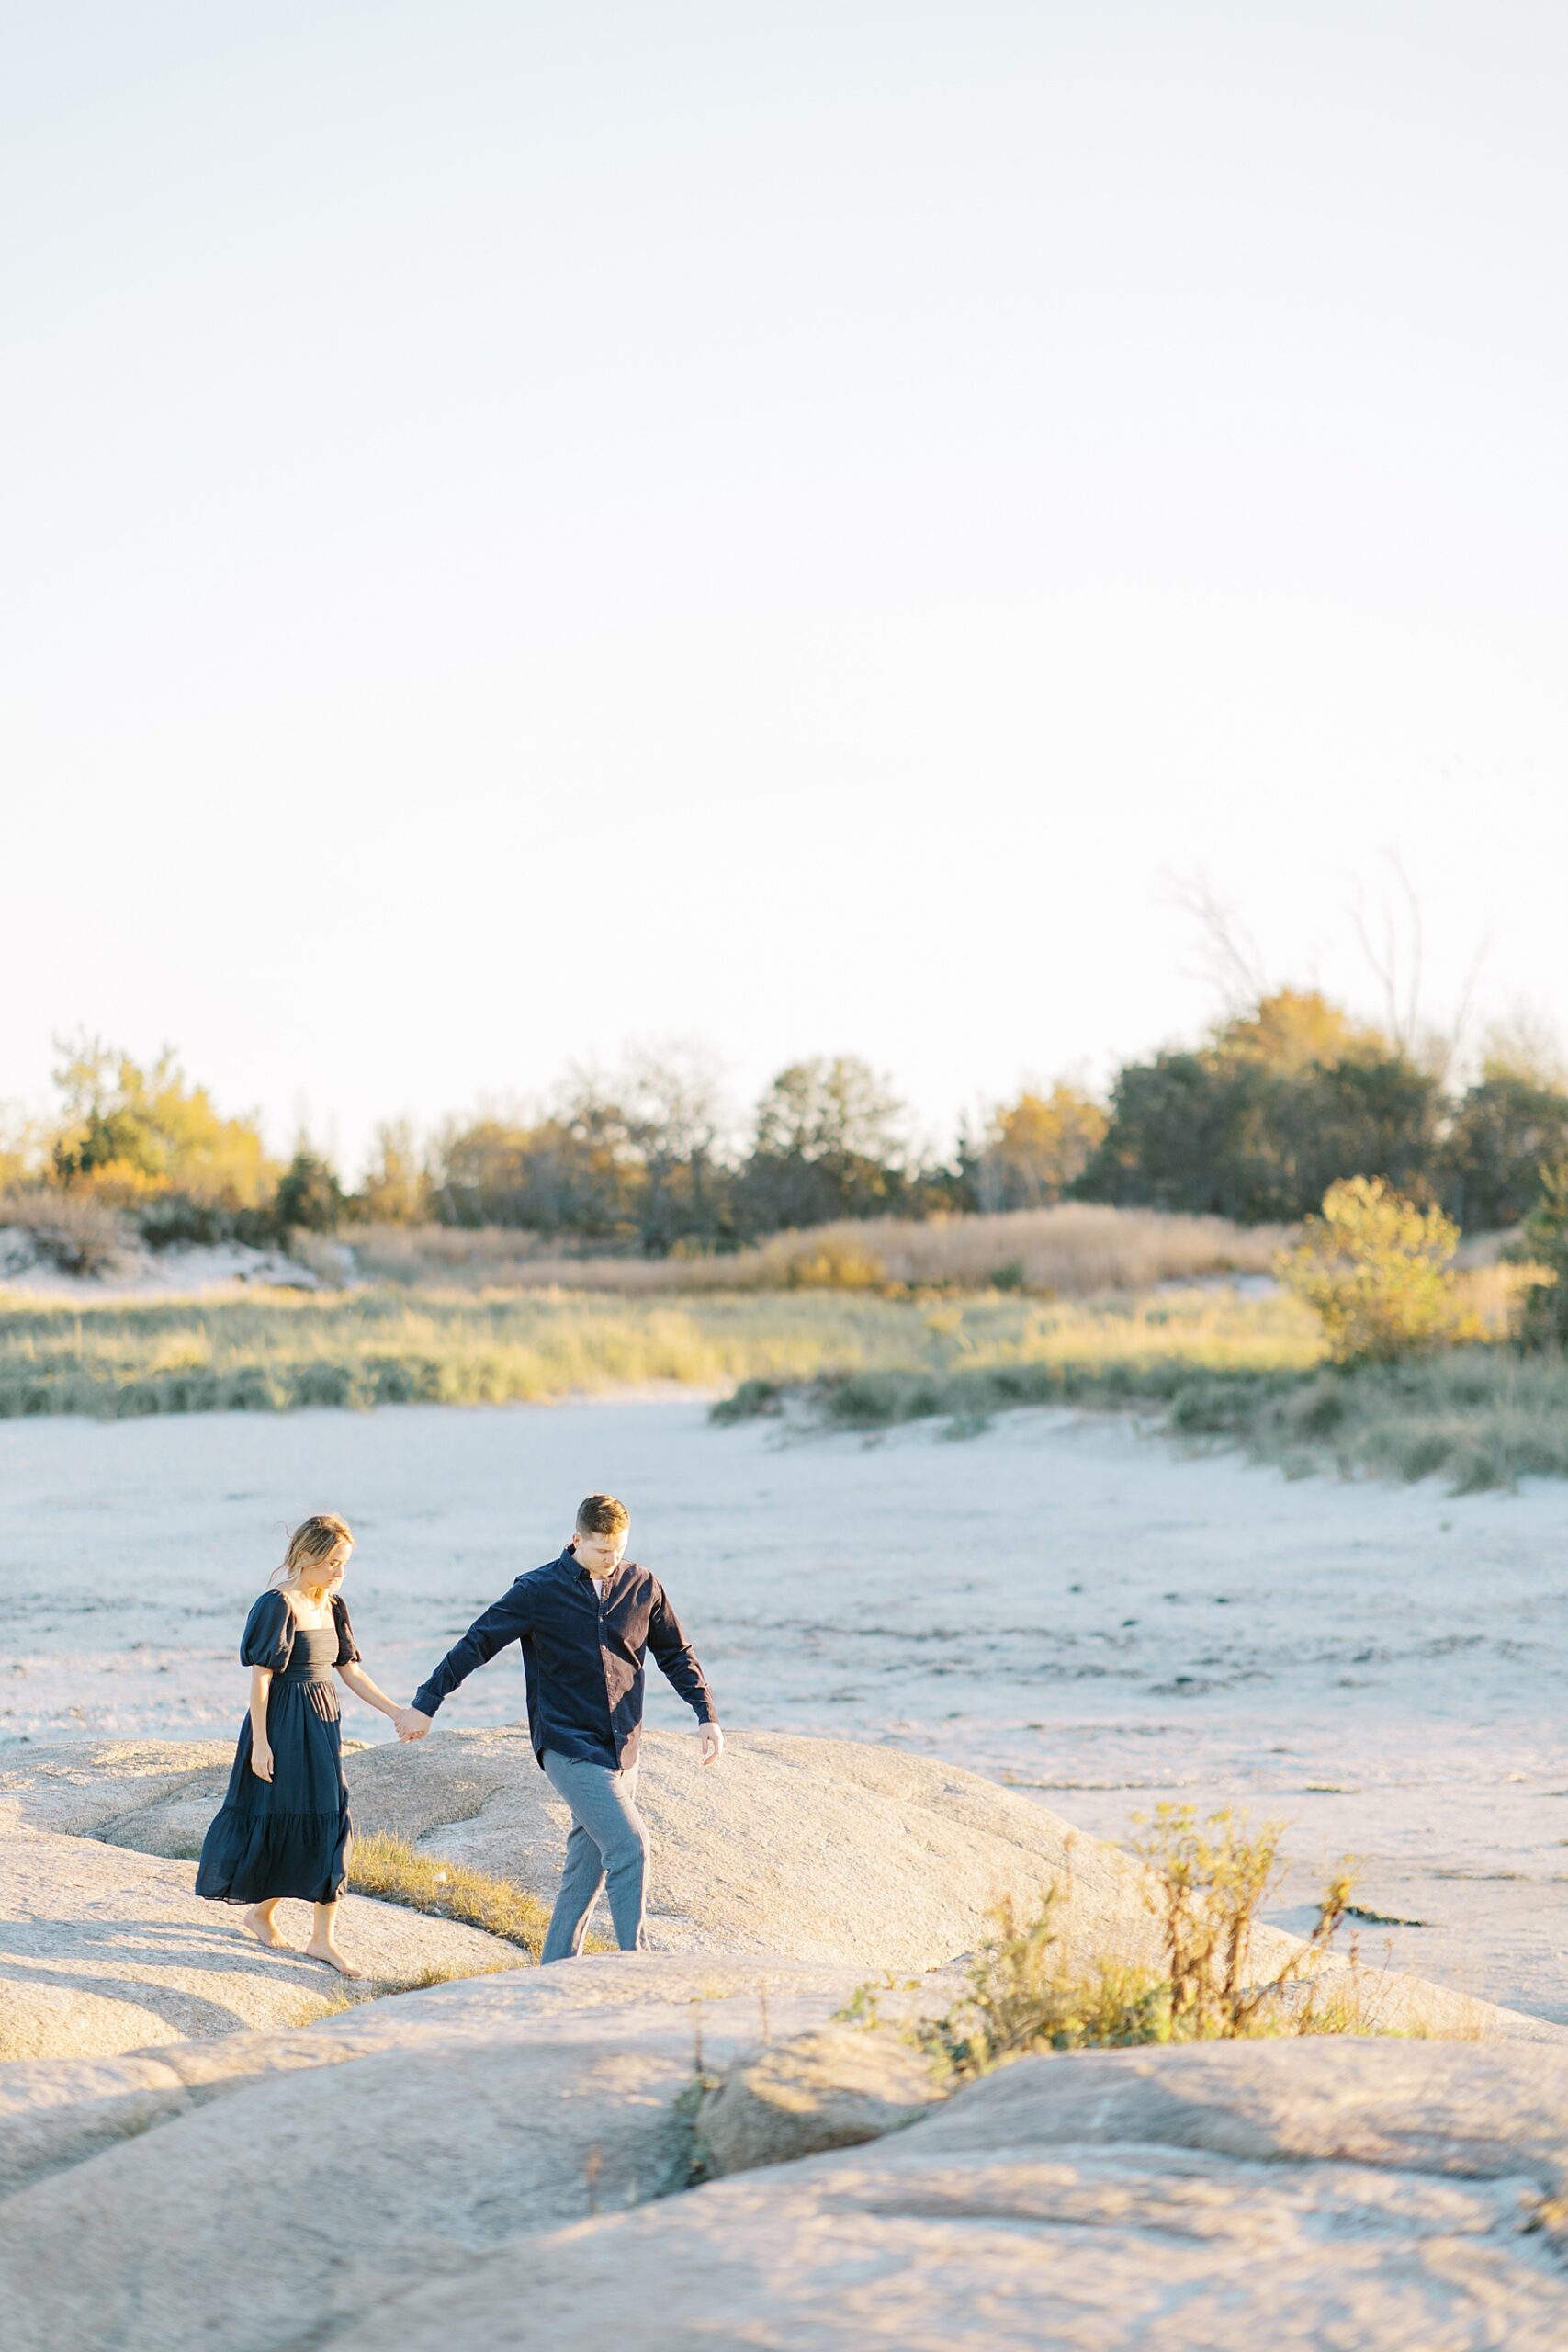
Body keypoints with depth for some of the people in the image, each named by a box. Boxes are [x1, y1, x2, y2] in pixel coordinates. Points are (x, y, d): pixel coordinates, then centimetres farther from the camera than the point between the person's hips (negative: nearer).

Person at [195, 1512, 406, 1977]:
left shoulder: (332, 1606, 9)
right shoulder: (278, 1605, -14)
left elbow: (351, 1673, 12)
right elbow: (259, 1677, -15)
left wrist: (397, 1713, 4)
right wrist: (259, 1743, -17)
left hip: (322, 1728, 8)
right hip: (284, 1727, -8)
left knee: (331, 1827, 3)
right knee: (281, 1824, 0)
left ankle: (323, 1938, 6)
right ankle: (260, 1911, 23)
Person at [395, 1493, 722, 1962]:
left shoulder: (641, 1586, 5)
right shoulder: (539, 1591, -6)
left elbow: (675, 1654, 16)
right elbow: (475, 1644, 0)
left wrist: (706, 1714, 4)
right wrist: (424, 1704, 1)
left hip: (621, 1749, 5)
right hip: (569, 1747, -5)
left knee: (587, 1868, 9)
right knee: (628, 1847, -18)